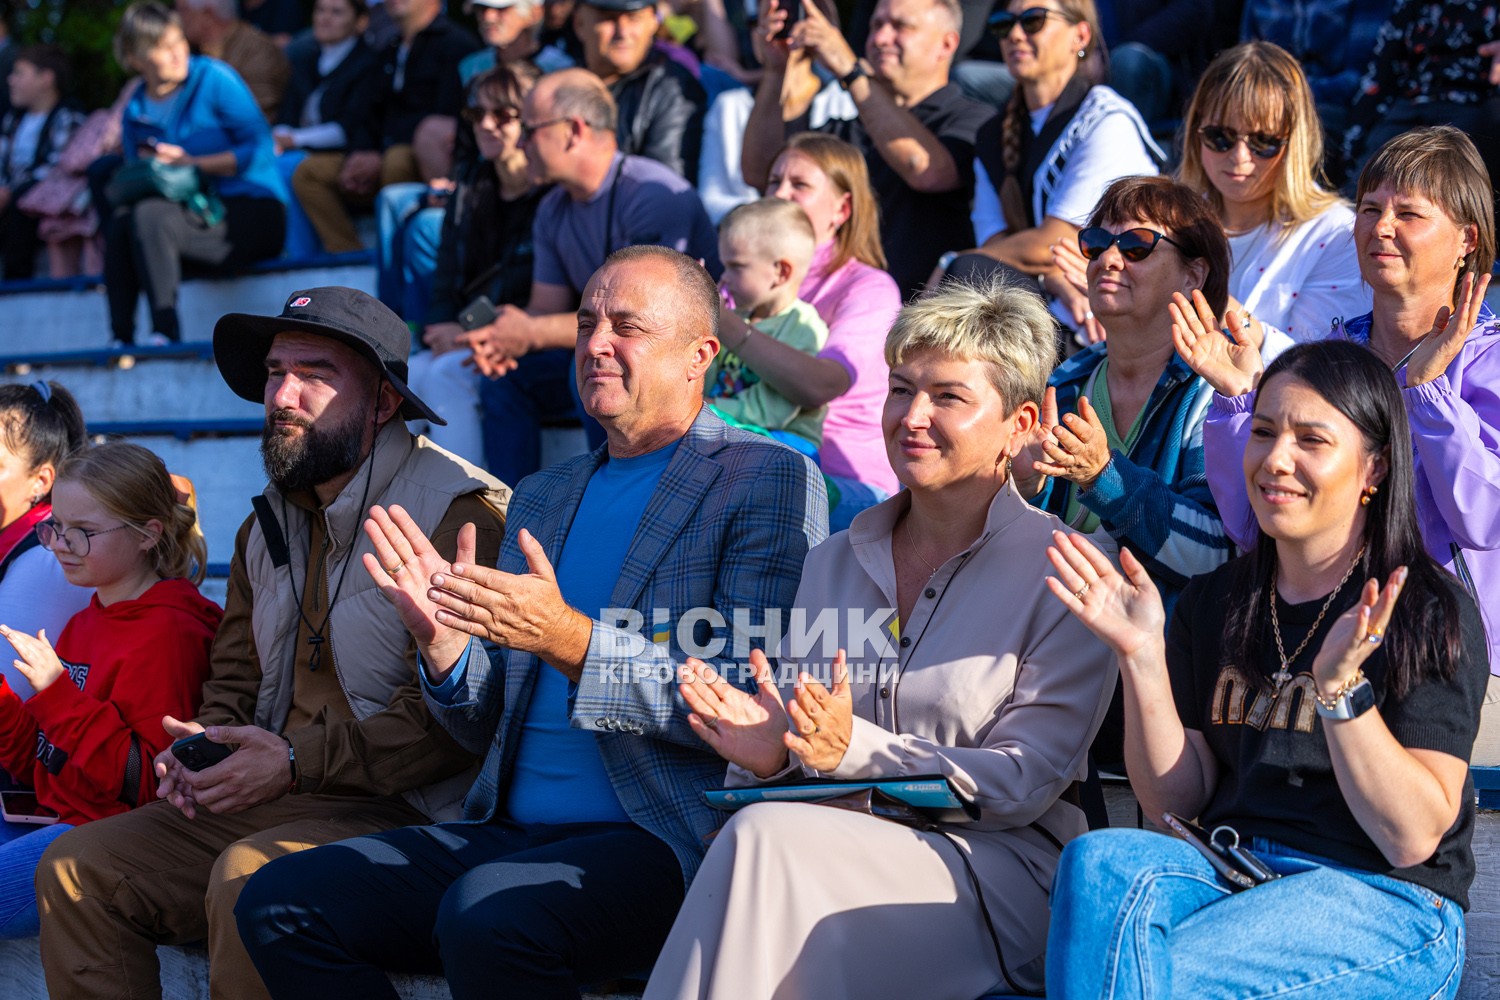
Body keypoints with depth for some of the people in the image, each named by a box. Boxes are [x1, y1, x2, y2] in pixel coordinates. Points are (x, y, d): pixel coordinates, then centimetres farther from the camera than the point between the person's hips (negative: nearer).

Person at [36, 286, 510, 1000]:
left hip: (403, 812, -8)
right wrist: (202, 746, 3)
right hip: (271, 800, 8)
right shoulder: (269, 525, 19)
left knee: (249, 877, -35)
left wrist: (296, 763, -18)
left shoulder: (462, 511, -11)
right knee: (75, 866, -5)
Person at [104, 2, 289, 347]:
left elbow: (261, 148, -10)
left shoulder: (214, 78, -4)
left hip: (254, 211, -5)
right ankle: (121, 338, -24)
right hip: (191, 210, 5)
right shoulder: (136, 110, 12)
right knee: (119, 220, -22)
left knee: (150, 215, -29)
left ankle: (165, 331, -32)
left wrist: (192, 162, -13)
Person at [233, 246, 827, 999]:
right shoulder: (542, 498, 20)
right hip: (511, 834, 7)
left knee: (485, 915, -35)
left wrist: (570, 640, -21)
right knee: (280, 901, -11)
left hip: (666, 843, -7)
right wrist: (442, 638, -2)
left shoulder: (772, 479, -1)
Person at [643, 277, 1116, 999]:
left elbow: (1024, 782, -7)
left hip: (998, 870, -4)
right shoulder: (831, 564, 18)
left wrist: (852, 748, -21)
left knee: (767, 839, -31)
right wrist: (770, 755, -8)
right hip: (840, 847, 4)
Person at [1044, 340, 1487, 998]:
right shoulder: (1213, 604, 13)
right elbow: (1173, 801, 9)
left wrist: (1340, 685, -22)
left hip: (1380, 904, -5)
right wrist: (1142, 657, -4)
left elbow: (1414, 838, -10)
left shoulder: (1432, 612, -2)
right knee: (1101, 861, -30)